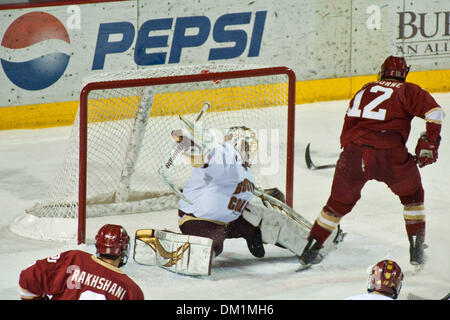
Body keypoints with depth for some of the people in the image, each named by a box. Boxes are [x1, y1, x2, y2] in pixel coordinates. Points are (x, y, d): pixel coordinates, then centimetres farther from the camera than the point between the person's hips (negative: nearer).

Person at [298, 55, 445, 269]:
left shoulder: (364, 91, 27)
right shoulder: (407, 91, 13)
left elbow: (345, 136, 29)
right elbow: (434, 111, -3)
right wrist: (429, 143, 4)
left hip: (353, 150, 3)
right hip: (389, 153, -3)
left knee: (340, 202, 22)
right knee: (411, 194, 23)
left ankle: (310, 251, 24)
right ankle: (417, 250, 17)